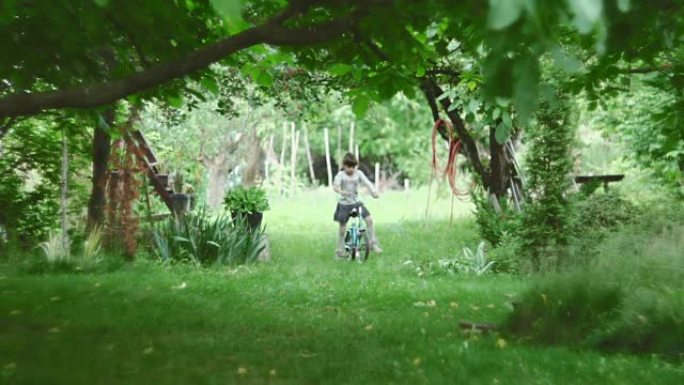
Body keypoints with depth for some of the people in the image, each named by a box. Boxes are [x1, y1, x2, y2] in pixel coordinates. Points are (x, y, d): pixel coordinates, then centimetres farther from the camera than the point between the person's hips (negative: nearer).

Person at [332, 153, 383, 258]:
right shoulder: (341, 174, -9)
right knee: (342, 228, 2)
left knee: (369, 219, -14)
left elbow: (367, 183, -12)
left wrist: (373, 191, -32)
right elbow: (335, 185, -24)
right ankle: (340, 251, 16)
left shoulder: (359, 173, -1)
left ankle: (373, 244, -3)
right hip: (344, 203, -2)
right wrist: (340, 191, -46)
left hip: (356, 202, 2)